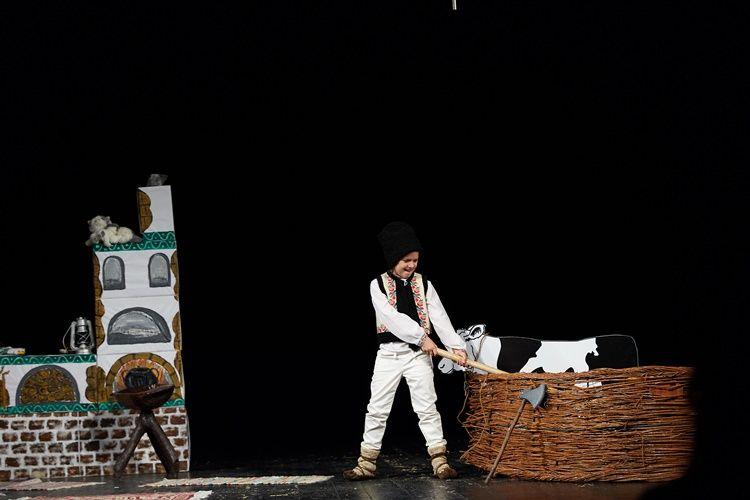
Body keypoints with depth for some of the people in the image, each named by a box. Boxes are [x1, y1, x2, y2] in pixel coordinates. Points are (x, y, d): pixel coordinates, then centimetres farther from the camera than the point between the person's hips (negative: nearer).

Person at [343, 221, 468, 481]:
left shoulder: (423, 284, 6)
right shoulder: (378, 285, 0)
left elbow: (439, 316, -2)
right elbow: (391, 316, -13)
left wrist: (456, 345, -14)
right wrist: (421, 337, -20)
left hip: (419, 353, 1)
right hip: (389, 352, -1)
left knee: (427, 407, -1)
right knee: (377, 408, 0)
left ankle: (439, 461, 0)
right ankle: (366, 463, 5)